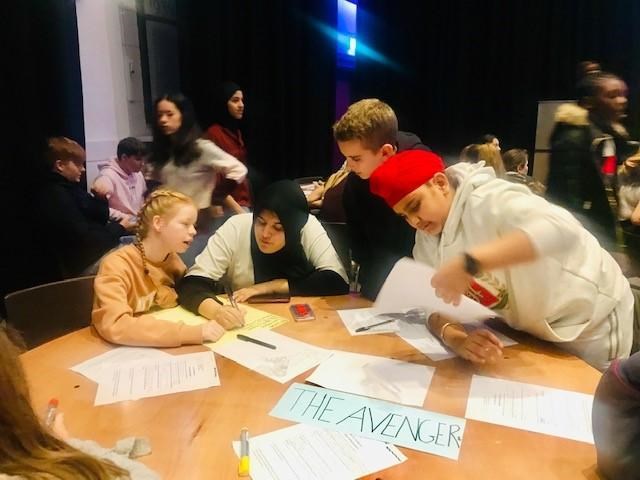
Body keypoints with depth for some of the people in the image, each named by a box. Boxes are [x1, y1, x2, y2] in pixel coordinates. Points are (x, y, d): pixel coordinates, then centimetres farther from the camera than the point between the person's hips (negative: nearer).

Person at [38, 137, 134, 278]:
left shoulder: (71, 188, 11)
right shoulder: (55, 197, -18)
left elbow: (100, 219, 12)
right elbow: (84, 238, -21)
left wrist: (101, 197, -5)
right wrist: (120, 228, -11)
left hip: (101, 248, 10)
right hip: (86, 263, -10)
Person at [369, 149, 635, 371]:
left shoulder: (488, 201, -30)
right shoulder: (426, 240, -6)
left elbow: (562, 229, -46)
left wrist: (468, 262, -52)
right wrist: (453, 336, -33)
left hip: (591, 321, -6)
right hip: (535, 328, 7)